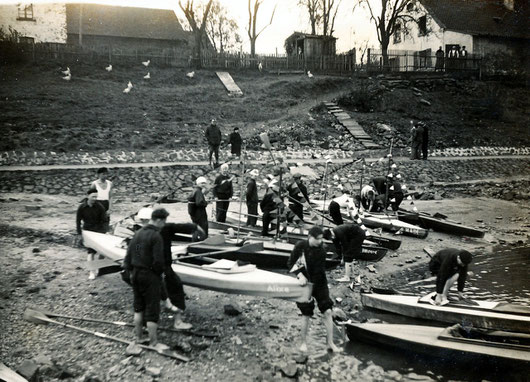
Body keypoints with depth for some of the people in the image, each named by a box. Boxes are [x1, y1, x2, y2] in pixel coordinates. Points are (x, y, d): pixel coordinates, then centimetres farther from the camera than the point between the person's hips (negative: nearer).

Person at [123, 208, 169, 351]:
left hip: (136, 274, 8)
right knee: (152, 309, 1)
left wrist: (130, 271, 17)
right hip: (150, 276, -8)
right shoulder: (156, 236, -17)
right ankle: (153, 343, 8)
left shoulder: (138, 233, 8)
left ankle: (138, 338, 27)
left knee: (139, 307, 18)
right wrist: (160, 272, -2)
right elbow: (158, 261, -20)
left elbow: (128, 255, 10)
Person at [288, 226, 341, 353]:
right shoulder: (300, 246, -10)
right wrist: (300, 275, -18)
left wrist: (312, 290, -10)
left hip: (319, 284, 1)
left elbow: (318, 273, -7)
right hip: (305, 283, -1)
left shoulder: (321, 251, -9)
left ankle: (330, 343, 7)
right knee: (306, 315, 0)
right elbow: (290, 263, -4)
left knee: (327, 311, -5)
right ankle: (303, 342, 20)